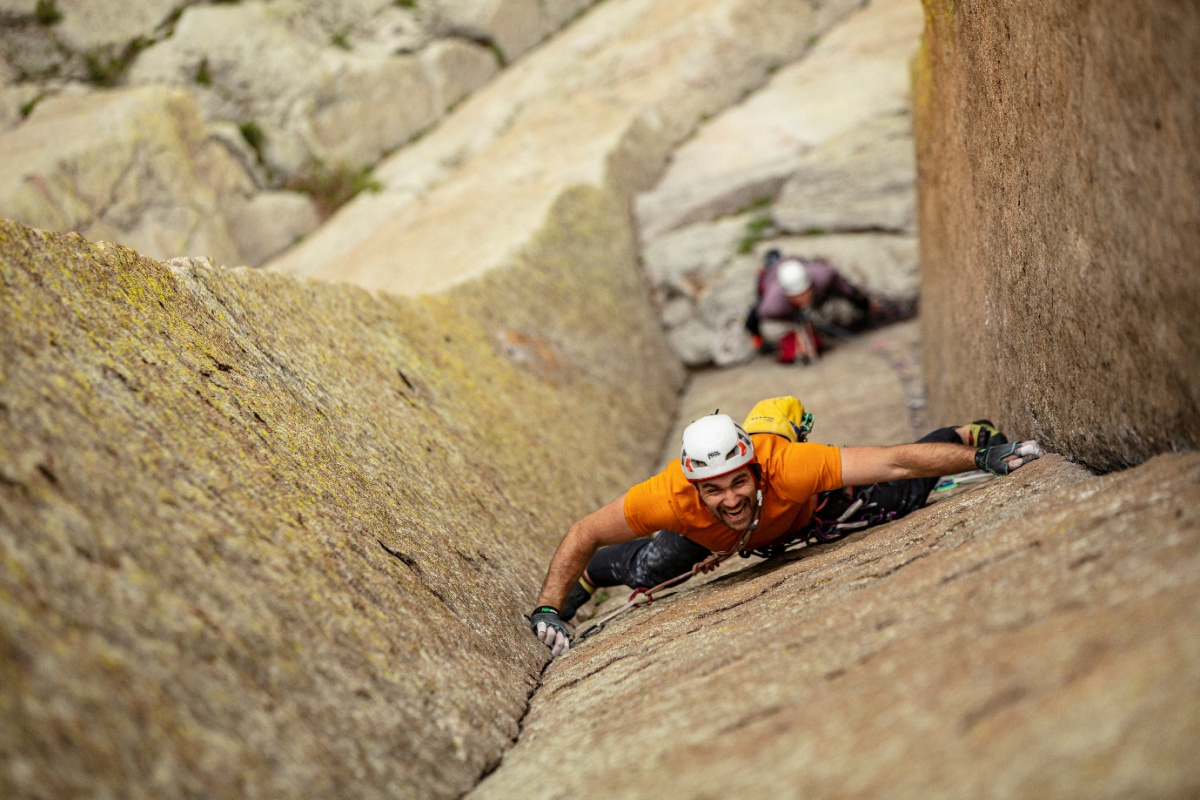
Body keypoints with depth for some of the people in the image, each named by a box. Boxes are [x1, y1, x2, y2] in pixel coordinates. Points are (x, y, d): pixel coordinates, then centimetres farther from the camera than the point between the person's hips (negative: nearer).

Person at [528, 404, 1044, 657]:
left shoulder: (787, 466, -48)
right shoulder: (670, 497, -43)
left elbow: (894, 461, -41)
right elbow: (582, 535, -29)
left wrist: (983, 458, -39)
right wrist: (548, 610, -35)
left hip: (806, 503, -1)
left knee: (899, 497, -9)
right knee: (646, 571, -1)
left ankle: (968, 438, 25)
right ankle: (590, 577, 37)